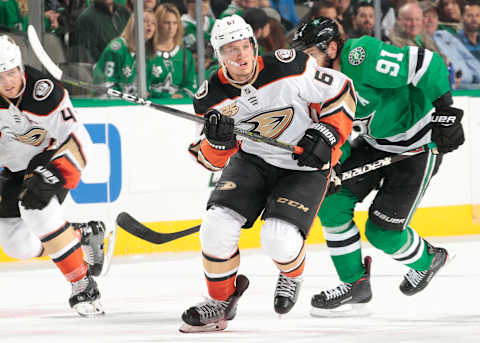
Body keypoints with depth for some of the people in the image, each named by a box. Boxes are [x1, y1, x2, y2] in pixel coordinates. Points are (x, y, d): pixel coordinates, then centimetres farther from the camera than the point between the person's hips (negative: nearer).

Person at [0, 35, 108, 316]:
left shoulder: (45, 93, -31)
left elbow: (77, 142, -27)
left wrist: (50, 176, -35)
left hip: (54, 157, -6)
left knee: (37, 208, -33)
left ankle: (83, 285, -23)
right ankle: (86, 234, 21)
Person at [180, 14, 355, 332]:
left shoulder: (290, 68, -23)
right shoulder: (212, 97, -12)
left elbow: (341, 92, -9)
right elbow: (213, 160, -3)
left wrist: (327, 136, -19)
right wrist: (217, 141, -26)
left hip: (304, 166, -4)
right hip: (252, 160, 4)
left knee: (279, 239, -22)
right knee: (218, 225, -15)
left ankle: (292, 275, 17)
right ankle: (221, 302, 7)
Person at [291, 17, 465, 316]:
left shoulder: (363, 59, -30)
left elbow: (427, 64, -31)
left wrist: (444, 111, -27)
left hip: (418, 146, -8)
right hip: (375, 143, 8)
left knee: (383, 231, -7)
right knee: (331, 201, -4)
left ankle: (428, 260, 26)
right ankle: (355, 283, 7)